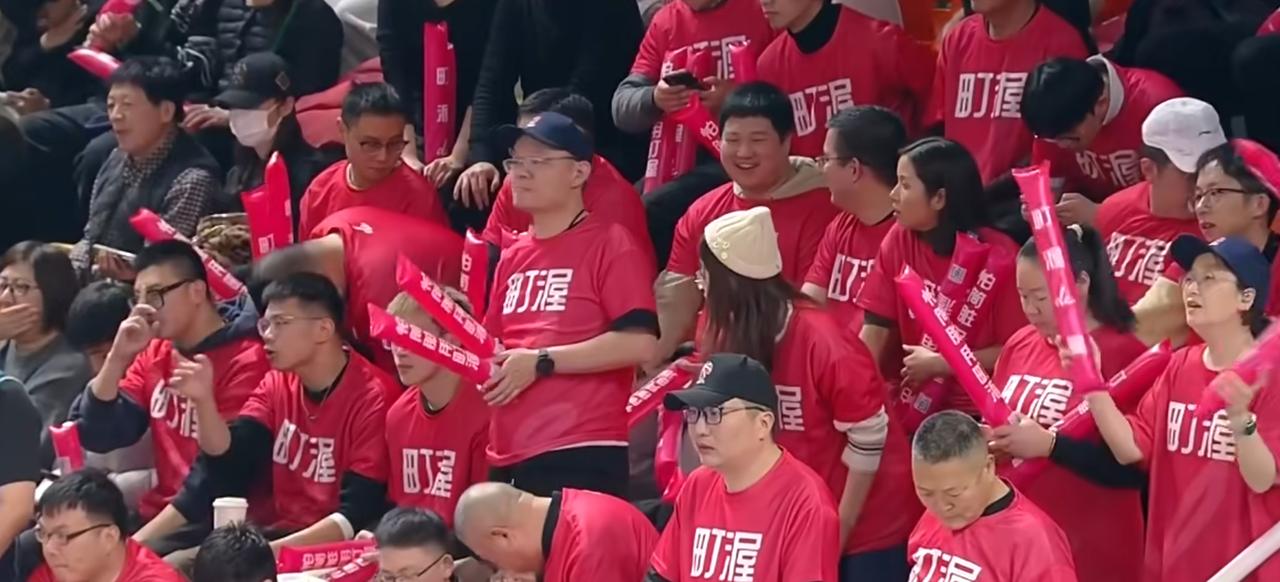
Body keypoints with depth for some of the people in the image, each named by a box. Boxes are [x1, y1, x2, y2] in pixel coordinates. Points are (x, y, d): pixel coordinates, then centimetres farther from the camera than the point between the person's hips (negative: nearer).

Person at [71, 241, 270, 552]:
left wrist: (140, 539, -18)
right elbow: (96, 437, 10)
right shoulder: (153, 355, 13)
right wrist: (118, 357, -3)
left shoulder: (245, 362, -11)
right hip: (157, 517, 7)